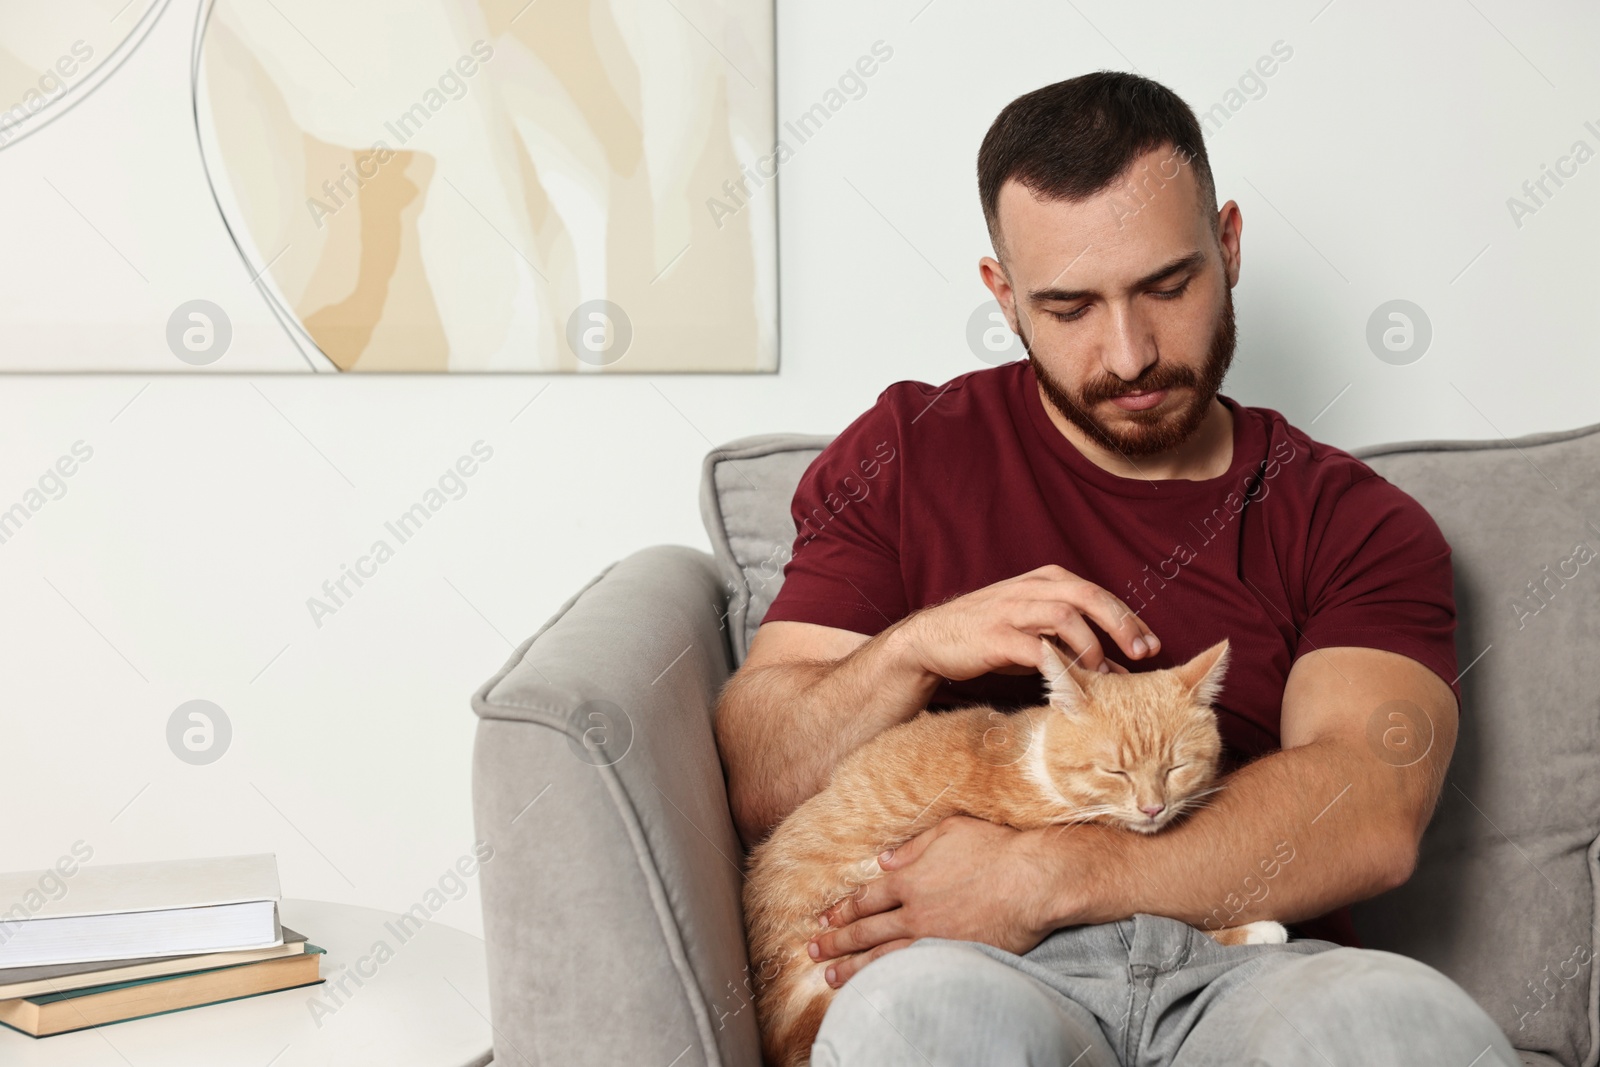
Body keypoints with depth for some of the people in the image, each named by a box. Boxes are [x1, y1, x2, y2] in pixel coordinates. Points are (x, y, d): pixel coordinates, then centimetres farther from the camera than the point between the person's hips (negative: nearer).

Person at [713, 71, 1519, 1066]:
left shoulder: (1356, 522, 13)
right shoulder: (905, 455, 14)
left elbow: (1372, 816, -5)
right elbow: (757, 788, 9)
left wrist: (1048, 875, -17)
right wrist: (910, 651, -12)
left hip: (1250, 967, 2)